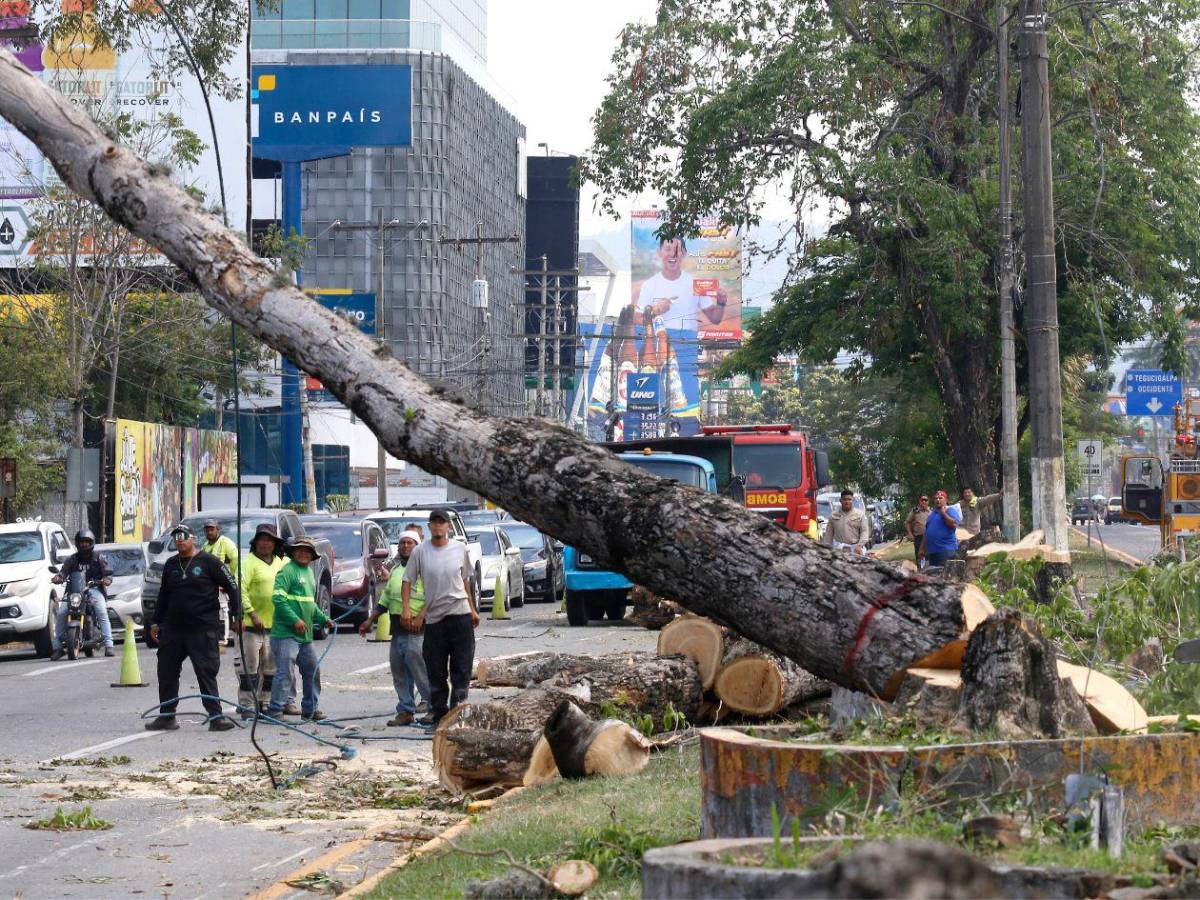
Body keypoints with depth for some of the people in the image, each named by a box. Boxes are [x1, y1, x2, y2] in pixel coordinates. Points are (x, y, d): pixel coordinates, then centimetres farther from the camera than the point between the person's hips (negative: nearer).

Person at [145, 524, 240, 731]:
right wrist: (156, 622, 21)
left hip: (202, 629, -6)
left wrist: (237, 615, -8)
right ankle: (166, 716, 17)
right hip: (172, 628, 6)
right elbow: (163, 595, 24)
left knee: (206, 672, -7)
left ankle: (216, 716, -4)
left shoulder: (208, 561, -4)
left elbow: (232, 587, -3)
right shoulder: (170, 565, 14)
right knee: (166, 672, 7)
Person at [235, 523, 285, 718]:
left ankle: (265, 702, 22)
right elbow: (241, 590, -16)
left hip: (273, 623, 7)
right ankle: (247, 706, -1)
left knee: (271, 666, 13)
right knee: (250, 666, -5)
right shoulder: (250, 562, -8)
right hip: (252, 623, -7)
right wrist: (252, 614, -21)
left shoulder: (280, 562, 13)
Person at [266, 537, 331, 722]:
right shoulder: (287, 571, -10)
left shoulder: (308, 572, 19)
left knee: (311, 670, 17)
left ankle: (310, 710, 29)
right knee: (285, 672, -12)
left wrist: (323, 618, 21)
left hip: (305, 634, 9)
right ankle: (275, 711, -10)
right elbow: (278, 598, -20)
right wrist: (295, 620, -23)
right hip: (286, 632, -9)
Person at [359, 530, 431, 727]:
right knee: (399, 672, 7)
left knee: (419, 670, -11)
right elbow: (385, 599, 28)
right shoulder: (395, 569, 22)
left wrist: (418, 618, -21)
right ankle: (405, 711, 12)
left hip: (416, 629, -8)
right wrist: (371, 620, 25)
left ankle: (434, 708, -5)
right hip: (397, 628, 8)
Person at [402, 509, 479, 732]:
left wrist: (472, 609, 16)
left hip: (460, 614, 0)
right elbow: (407, 581, 3)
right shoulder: (420, 551, -1)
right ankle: (438, 716, 14)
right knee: (435, 673, 6)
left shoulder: (460, 549, 5)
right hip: (433, 617, 0)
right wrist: (406, 609, -8)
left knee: (461, 670, -1)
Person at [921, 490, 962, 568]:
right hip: (931, 551, 8)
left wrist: (943, 513, -13)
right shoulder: (932, 514, 22)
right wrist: (923, 549, 23)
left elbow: (954, 524, -18)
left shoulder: (950, 511, 0)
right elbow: (926, 532, 25)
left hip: (946, 550, -8)